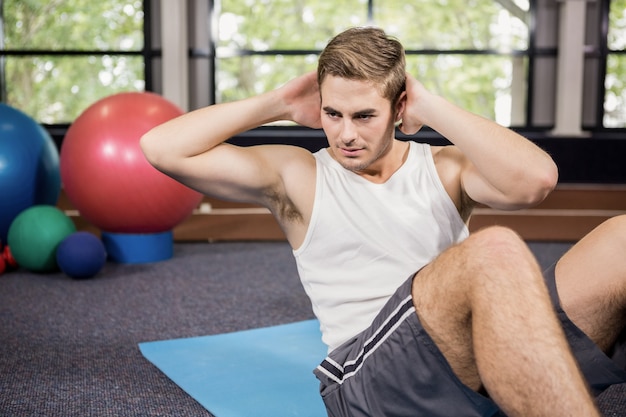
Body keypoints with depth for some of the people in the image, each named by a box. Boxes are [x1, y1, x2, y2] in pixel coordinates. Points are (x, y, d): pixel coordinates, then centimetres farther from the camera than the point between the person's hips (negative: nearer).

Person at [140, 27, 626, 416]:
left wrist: (431, 106, -1)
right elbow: (162, 148, 5)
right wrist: (278, 105, 8)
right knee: (495, 251, -34)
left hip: (493, 344, 4)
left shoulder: (444, 168, 16)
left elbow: (535, 178, -7)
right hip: (371, 375, -3)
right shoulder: (298, 176, 12)